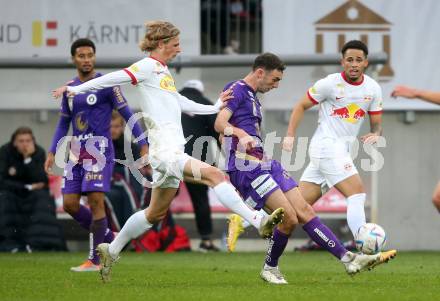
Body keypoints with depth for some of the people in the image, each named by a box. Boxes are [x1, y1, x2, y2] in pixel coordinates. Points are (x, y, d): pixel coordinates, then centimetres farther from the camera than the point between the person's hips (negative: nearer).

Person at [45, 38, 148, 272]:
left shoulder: (106, 84, -4)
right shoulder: (70, 88, 13)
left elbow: (127, 114, -4)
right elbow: (63, 123, 21)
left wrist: (143, 145, -10)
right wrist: (52, 152, 13)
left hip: (99, 149, -6)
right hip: (76, 153, 6)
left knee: (95, 200, -12)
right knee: (69, 204, 1)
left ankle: (94, 260, -6)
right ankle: (108, 237, 21)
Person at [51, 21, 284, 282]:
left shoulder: (163, 71, 21)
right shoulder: (149, 66, -6)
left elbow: (180, 103, 31)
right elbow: (115, 78, -10)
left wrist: (215, 108, 32)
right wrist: (77, 89, -13)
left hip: (173, 151, 10)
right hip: (165, 151, -10)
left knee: (156, 213, 17)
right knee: (215, 175, -25)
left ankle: (111, 251, 28)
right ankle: (258, 222, -36)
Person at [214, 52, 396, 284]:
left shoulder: (252, 97, 22)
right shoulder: (237, 89, -7)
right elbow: (220, 123, -21)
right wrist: (240, 134, -41)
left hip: (266, 166, 10)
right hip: (247, 168, -10)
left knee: (304, 212, 2)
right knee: (289, 218, -15)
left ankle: (349, 259, -1)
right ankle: (270, 268, 6)